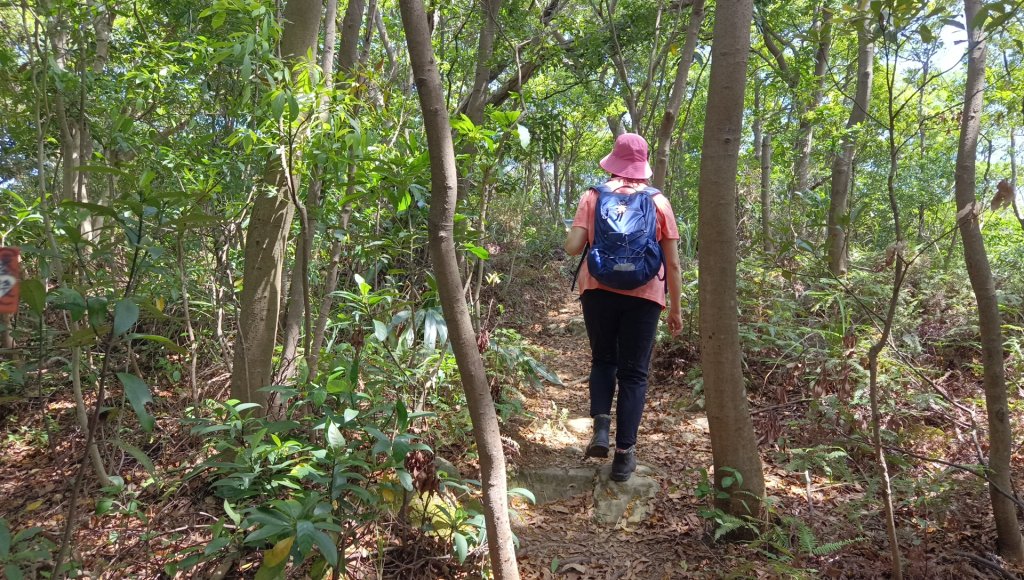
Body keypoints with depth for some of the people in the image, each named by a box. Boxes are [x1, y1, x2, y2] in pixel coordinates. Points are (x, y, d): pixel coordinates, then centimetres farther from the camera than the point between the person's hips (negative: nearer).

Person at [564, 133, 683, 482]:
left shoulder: (593, 196, 2)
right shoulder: (659, 201, 4)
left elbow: (572, 247, -6)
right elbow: (673, 263, 4)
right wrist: (676, 308, 12)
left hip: (599, 290, 0)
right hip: (643, 295, 0)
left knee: (603, 360, 21)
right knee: (633, 373, 9)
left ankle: (601, 424, 1)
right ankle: (624, 453, 9)